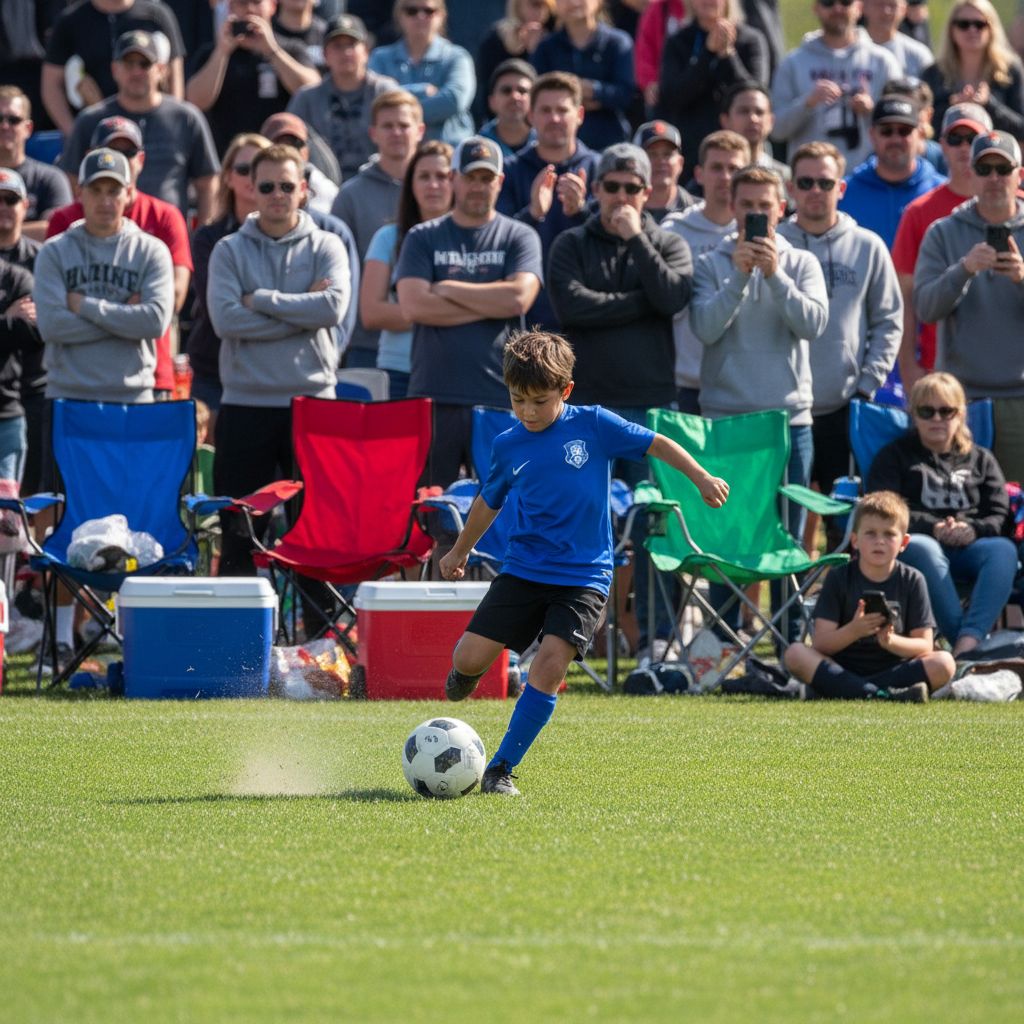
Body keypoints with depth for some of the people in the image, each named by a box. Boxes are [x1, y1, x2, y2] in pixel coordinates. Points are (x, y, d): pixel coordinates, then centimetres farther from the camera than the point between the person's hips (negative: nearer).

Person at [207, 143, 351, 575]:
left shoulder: (326, 247, 6)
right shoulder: (229, 251, 6)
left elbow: (333, 307, -12)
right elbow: (225, 319, -10)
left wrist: (261, 300, -10)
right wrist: (302, 312, -10)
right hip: (246, 404, 0)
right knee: (239, 530, 2)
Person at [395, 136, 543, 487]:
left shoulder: (519, 237, 9)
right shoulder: (422, 239, 11)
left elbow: (519, 298, -9)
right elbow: (413, 305, -5)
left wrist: (447, 289, -1)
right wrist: (491, 303, -4)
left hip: (500, 396, -1)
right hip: (434, 397, 1)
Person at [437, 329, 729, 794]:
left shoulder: (593, 425, -4)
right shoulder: (507, 446, 4)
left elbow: (656, 444, 4)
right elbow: (490, 500, 21)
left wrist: (702, 479, -2)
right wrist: (460, 551, 33)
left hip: (583, 577, -2)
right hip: (523, 571, 2)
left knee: (550, 665, -19)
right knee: (471, 657, -8)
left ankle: (500, 769, -11)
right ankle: (467, 671, 33)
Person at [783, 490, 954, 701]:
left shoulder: (912, 581, 4)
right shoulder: (838, 578, 2)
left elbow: (924, 646, -2)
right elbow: (820, 644, -6)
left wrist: (891, 641, -23)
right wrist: (852, 631, -27)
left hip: (892, 671, 0)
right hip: (842, 671, 0)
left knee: (944, 664, -25)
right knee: (795, 654, -27)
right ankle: (882, 695, -37)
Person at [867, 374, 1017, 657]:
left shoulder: (980, 459, 25)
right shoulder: (894, 456, 18)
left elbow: (1000, 517, 12)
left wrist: (972, 529, -12)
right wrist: (933, 528, -14)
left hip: (967, 550, 2)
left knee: (1004, 549, -32)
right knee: (922, 549, -39)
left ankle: (969, 641, -50)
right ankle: (959, 638, -50)